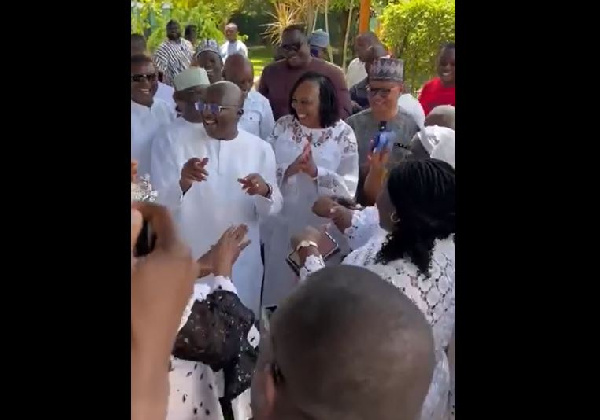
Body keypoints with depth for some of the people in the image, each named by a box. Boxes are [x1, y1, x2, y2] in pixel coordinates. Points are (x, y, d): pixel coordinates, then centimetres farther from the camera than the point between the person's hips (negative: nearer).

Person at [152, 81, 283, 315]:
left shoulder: (260, 149, -1)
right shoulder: (178, 145, -3)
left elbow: (273, 208, 0)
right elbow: (160, 204, -8)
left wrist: (265, 192, -22)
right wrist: (182, 184, -28)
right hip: (189, 260, 0)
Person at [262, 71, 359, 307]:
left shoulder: (342, 133, -7)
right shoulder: (282, 126, 1)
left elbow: (349, 188, -12)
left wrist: (315, 172, -25)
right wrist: (289, 170, -23)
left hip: (321, 229, -2)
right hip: (282, 226, 2)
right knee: (279, 286, 13)